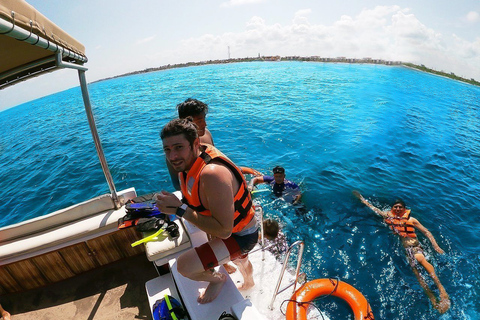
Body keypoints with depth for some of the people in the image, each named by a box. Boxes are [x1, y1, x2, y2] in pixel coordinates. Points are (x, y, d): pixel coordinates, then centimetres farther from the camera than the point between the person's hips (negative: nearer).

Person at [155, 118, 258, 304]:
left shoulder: (213, 174, -40)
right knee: (238, 258, 37)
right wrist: (173, 203, -9)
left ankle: (218, 278, 15)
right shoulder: (188, 159, -11)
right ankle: (249, 282, 73)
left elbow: (224, 230, -39)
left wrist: (180, 209, -37)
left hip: (241, 235, -8)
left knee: (185, 266, -20)